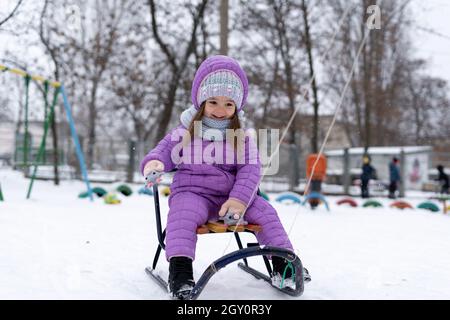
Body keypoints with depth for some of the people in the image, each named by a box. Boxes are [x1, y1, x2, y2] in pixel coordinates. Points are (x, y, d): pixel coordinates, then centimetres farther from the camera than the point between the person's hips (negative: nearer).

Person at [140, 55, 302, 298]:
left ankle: (282, 262, -7)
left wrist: (239, 199, -20)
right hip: (193, 192, -2)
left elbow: (250, 170, -2)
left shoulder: (242, 138, 7)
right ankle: (180, 270, -38)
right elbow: (163, 151, 8)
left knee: (264, 211, -17)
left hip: (232, 195, 2)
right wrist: (153, 163, -20)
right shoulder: (184, 134, 6)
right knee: (182, 214, -35)